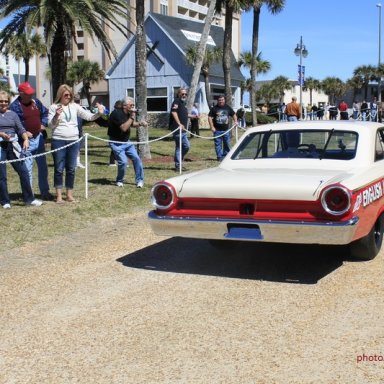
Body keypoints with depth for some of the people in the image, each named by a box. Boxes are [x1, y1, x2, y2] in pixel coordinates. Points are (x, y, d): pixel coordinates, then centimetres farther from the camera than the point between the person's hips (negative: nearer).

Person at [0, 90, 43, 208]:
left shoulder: (12, 114, 12)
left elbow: (21, 129, 7)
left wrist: (26, 139, -11)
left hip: (13, 145, 3)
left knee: (23, 172, 0)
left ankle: (29, 199, 10)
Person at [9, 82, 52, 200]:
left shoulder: (36, 101, 8)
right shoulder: (15, 106, -11)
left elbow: (45, 113, 21)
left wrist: (43, 124, 5)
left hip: (39, 138, 6)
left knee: (43, 167, 12)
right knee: (27, 169, -2)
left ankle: (45, 192, 24)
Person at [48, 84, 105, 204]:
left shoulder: (74, 106, 8)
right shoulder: (54, 107, 1)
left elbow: (88, 117, 7)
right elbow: (50, 125, -3)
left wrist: (99, 113, -9)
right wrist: (56, 116, -20)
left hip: (74, 141, 3)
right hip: (58, 141, -3)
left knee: (71, 169, 8)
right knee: (59, 169, 2)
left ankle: (69, 194, 17)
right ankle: (59, 196, 9)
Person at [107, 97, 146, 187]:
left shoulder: (129, 113, 4)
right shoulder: (117, 113, -20)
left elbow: (132, 124, 20)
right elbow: (124, 128, -28)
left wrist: (140, 123, 0)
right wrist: (132, 117, -24)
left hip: (126, 142, 8)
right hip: (116, 143, -8)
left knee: (136, 158, -1)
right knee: (123, 161, -16)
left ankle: (140, 180, 11)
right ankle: (119, 181, 8)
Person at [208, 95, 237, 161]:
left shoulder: (228, 107, 9)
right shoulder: (214, 108, -1)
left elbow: (233, 114, 18)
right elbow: (210, 117, -2)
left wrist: (235, 121, 0)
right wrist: (212, 127, -10)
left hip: (226, 129, 3)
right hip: (217, 130, -3)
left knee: (227, 143, 7)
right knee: (218, 144, -1)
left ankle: (225, 156, 20)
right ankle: (219, 157, 5)